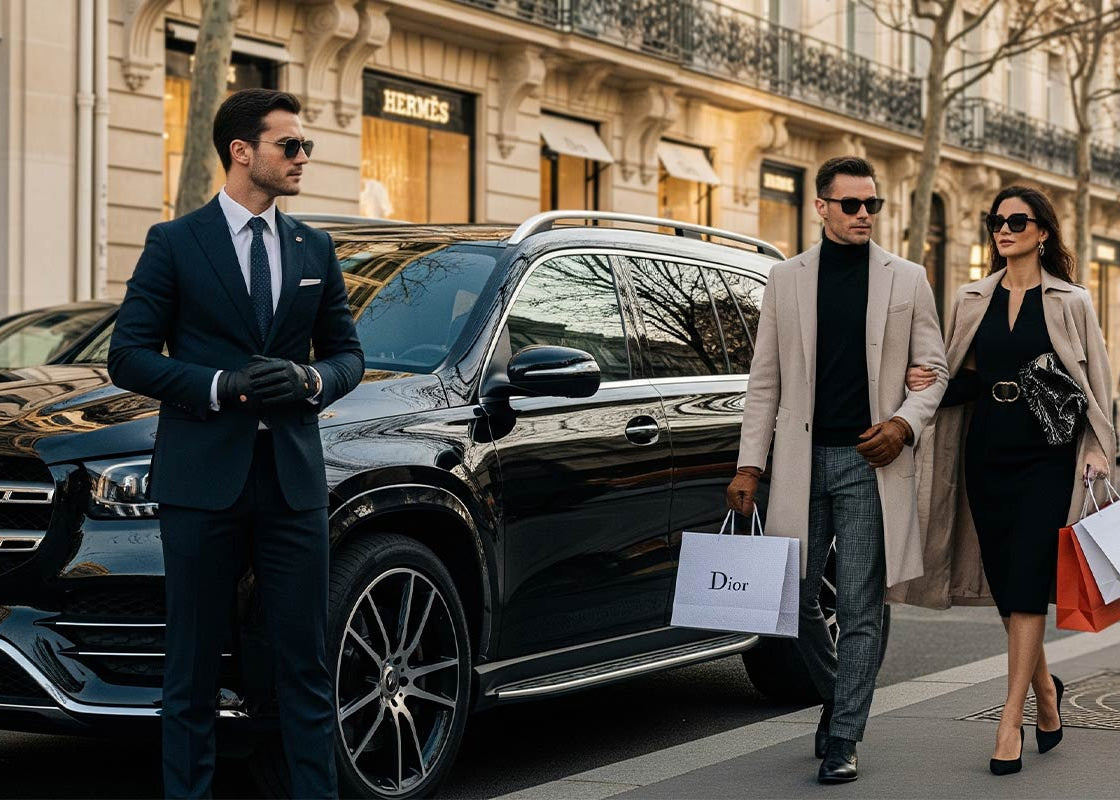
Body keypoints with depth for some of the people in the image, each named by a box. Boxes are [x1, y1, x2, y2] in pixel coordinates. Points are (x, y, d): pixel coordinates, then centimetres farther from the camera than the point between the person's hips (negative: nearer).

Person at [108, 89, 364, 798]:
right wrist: (220, 387, -15)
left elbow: (349, 353, 16)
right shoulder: (175, 244, 1)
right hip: (201, 479, -3)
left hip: (293, 479, 3)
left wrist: (312, 380, -7)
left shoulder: (316, 250, 13)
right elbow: (129, 356, -3)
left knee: (306, 661, 5)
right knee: (195, 667, 4)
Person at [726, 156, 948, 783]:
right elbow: (765, 380, 10)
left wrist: (905, 423, -9)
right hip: (803, 457, 2)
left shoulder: (908, 280, 7)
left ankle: (843, 741, 2)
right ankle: (838, 697, 30)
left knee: (860, 609, -4)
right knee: (795, 596, 5)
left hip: (870, 459, -2)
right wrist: (749, 465, 4)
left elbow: (934, 369, 10)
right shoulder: (787, 279, 10)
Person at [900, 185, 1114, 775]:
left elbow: (1095, 388, 2)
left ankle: (1010, 723, -10)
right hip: (987, 455, 4)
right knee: (1005, 587, 7)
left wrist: (1097, 460, -7)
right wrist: (928, 386, -6)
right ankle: (1045, 689, 30)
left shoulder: (1070, 303, 2)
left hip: (1047, 459, -4)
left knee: (1025, 586, -11)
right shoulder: (972, 301, 11)